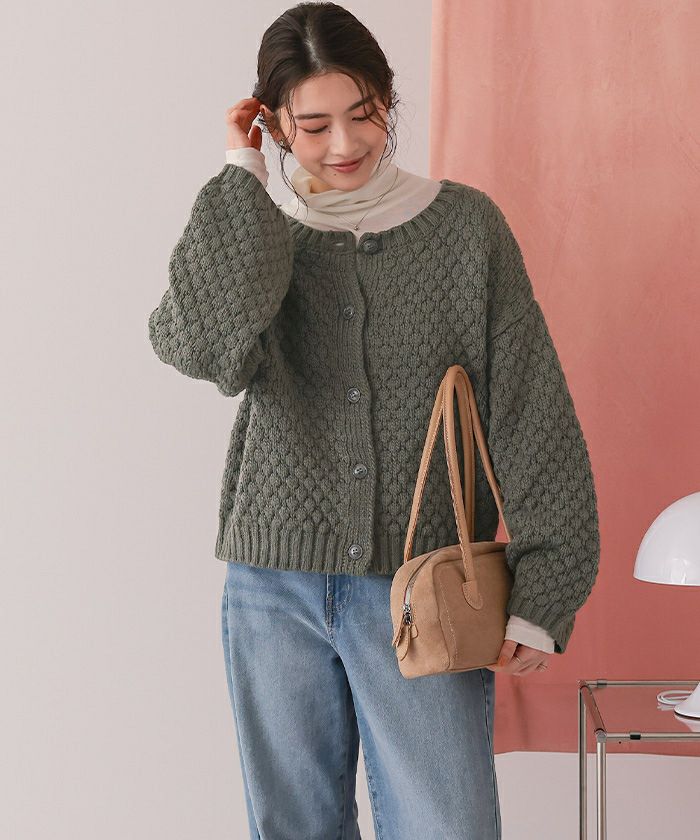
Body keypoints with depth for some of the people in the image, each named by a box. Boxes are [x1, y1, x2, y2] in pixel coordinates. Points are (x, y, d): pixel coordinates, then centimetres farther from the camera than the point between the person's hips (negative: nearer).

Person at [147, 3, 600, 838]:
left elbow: (533, 414, -3)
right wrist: (241, 174, -9)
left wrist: (543, 593, -9)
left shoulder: (465, 225, 0)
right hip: (275, 590, 2)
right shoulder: (253, 237, 5)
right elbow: (209, 345, -18)